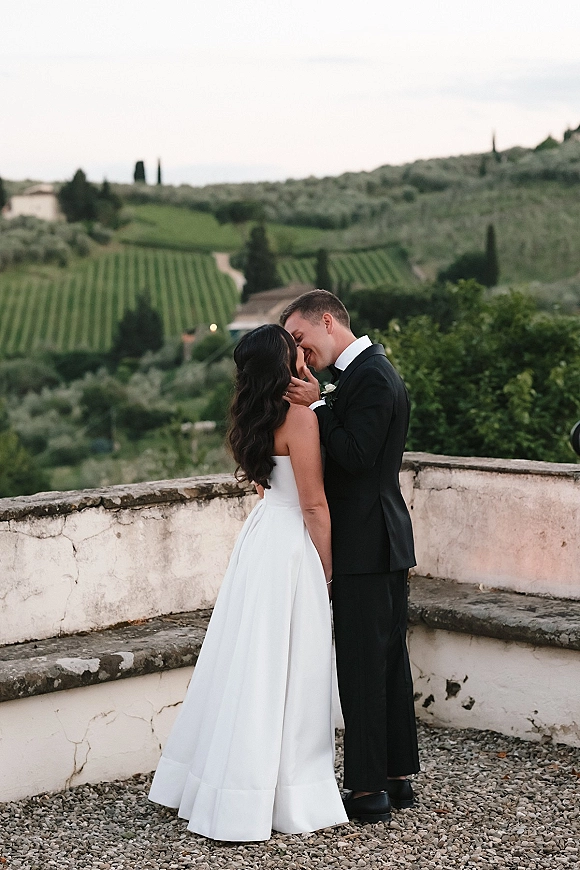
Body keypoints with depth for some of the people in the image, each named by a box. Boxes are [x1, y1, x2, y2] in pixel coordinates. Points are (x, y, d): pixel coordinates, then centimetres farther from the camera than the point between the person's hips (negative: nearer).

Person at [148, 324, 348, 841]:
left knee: (251, 667, 13)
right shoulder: (299, 416, -17)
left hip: (262, 537, 8)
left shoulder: (258, 416, 8)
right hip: (291, 547, -8)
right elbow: (314, 503, -15)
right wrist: (328, 568, -7)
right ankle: (288, 798, 7)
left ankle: (226, 791, 21)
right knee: (285, 673, -1)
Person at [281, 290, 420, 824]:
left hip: (364, 546, -10)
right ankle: (398, 778, 23)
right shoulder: (370, 370, 15)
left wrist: (317, 407, -14)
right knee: (390, 660, 14)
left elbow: (355, 455, -22)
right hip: (385, 542, 10)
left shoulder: (369, 376, -16)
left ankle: (368, 791, 3)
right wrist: (317, 407, -1)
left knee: (361, 666, -4)